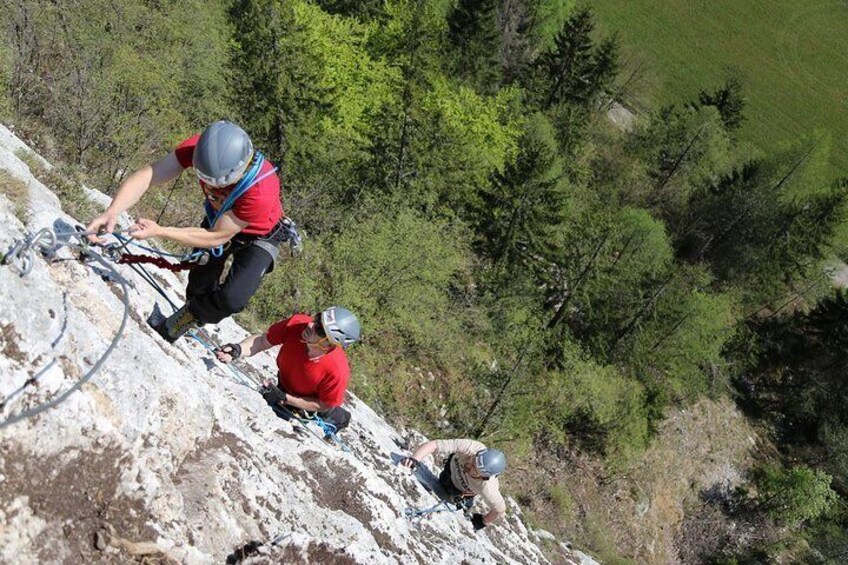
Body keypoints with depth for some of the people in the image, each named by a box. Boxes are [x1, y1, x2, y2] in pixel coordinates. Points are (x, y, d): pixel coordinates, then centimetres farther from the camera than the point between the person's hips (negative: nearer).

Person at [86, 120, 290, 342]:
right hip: (217, 217, 4)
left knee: (232, 300, -20)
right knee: (199, 286, 15)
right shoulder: (200, 148, -34)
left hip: (258, 236, -4)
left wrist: (159, 231, -37)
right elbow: (148, 175, -37)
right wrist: (112, 212, -54)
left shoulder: (261, 192, -46)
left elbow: (217, 237, -33)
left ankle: (175, 326, 9)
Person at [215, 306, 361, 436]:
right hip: (283, 388, 5)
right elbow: (262, 340, -19)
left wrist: (283, 398, -29)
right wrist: (238, 350, -38)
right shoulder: (296, 323, -36)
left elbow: (323, 405, -26)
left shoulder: (337, 370, -43)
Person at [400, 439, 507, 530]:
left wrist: (483, 522, -9)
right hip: (452, 468, 2)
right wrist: (414, 459, -62)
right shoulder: (470, 447, -46)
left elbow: (500, 509, -27)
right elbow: (433, 445, -46)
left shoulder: (487, 489, -46)